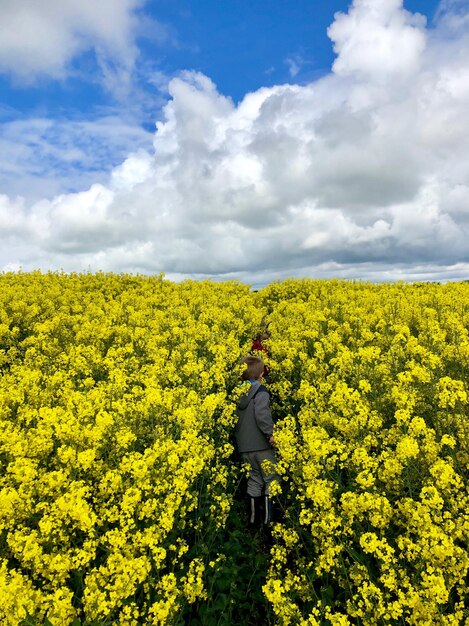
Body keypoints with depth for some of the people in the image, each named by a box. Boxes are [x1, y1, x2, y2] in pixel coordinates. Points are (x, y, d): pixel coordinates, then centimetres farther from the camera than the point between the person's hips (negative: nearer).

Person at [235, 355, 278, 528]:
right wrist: (270, 433, -21)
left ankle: (253, 520, 24)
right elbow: (262, 415, -28)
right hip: (261, 446, -6)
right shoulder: (260, 392, -13)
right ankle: (269, 519, 11)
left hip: (244, 447, 6)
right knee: (271, 481, 7)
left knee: (254, 481, 17)